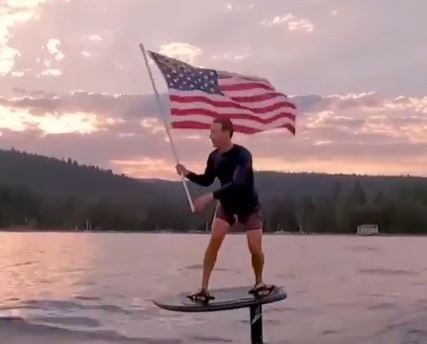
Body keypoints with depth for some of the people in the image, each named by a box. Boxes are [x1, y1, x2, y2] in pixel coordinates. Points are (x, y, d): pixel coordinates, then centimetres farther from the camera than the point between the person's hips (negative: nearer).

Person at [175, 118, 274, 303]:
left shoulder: (243, 155, -27)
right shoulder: (214, 157, -9)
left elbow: (237, 183, -40)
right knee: (214, 240, -14)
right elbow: (207, 180, 6)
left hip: (249, 206, -4)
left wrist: (210, 196, -46)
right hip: (226, 204, 4)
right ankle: (204, 288, -11)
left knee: (255, 248, -10)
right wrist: (188, 174, -11)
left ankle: (259, 283, 19)